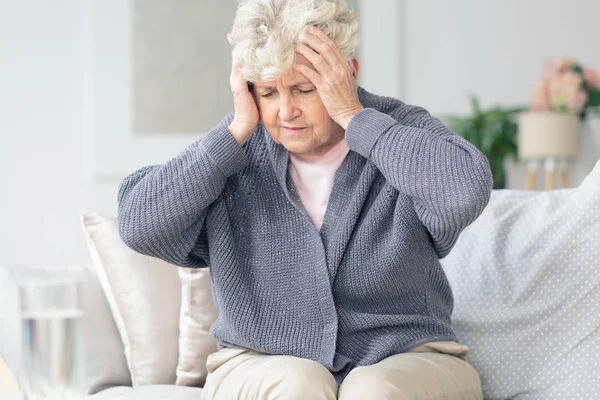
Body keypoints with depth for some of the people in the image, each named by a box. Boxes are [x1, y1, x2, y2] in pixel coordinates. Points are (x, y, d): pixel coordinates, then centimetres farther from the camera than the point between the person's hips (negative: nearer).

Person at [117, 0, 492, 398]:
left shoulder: (402, 133, -3)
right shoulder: (237, 149, 1)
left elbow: (468, 190, -26)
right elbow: (139, 226, -11)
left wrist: (353, 116, -19)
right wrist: (237, 130, -12)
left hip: (404, 359, -1)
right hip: (261, 364, 1)